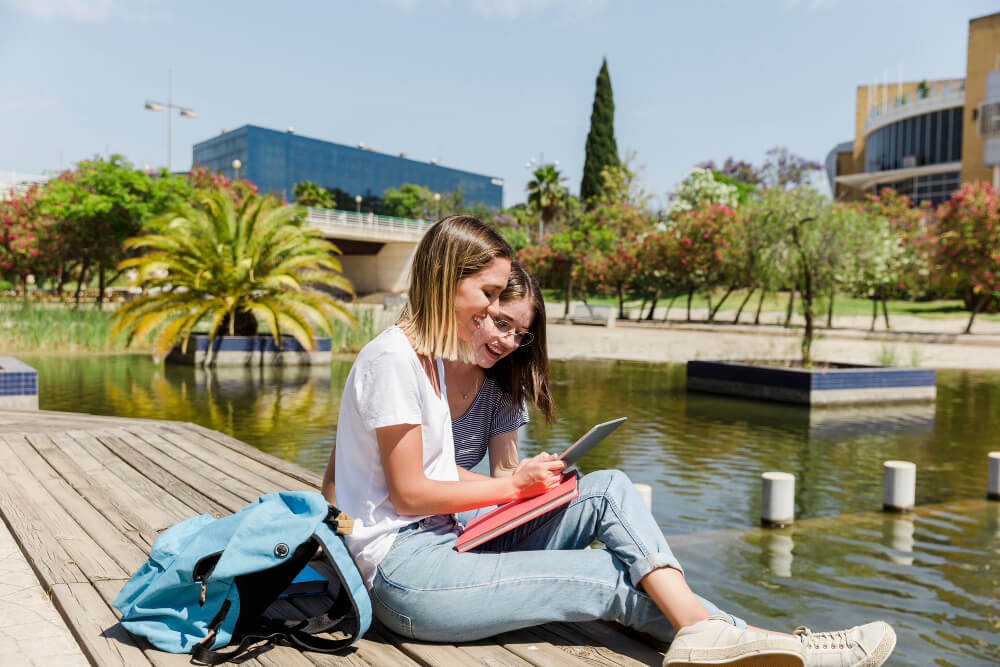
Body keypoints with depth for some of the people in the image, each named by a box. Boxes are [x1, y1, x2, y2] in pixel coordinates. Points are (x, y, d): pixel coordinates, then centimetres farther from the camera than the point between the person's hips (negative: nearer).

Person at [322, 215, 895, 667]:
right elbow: (409, 492, -15)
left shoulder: (428, 355, 16)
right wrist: (513, 485, -7)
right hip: (404, 573, -8)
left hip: (445, 543, 8)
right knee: (611, 577, -15)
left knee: (609, 489, -8)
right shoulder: (391, 358, -14)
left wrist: (522, 486, -1)